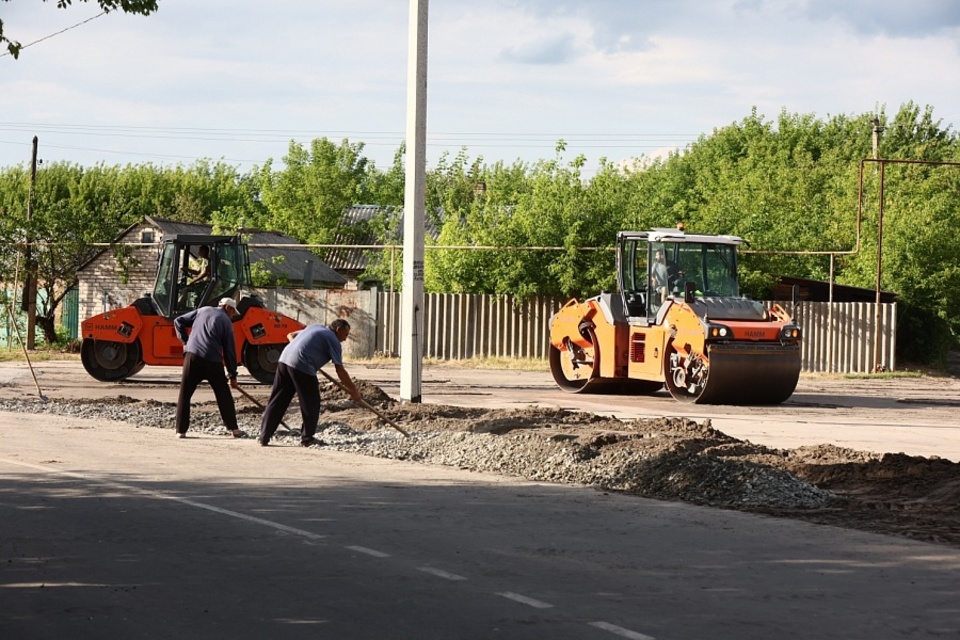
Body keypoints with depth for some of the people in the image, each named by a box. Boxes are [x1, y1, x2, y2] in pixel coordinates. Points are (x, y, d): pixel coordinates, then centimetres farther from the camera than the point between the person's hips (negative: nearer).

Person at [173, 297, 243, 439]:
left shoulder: (202, 311, 17)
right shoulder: (226, 322, 9)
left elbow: (178, 322, 16)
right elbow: (230, 350, 7)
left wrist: (184, 340, 17)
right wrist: (232, 375, 11)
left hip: (192, 355, 2)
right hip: (213, 361, -2)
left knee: (185, 394, 8)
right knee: (224, 395, 12)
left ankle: (181, 430, 4)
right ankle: (234, 428, 12)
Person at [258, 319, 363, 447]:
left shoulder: (315, 327, 28)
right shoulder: (333, 340, 5)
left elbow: (290, 335, 34)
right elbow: (340, 371, 1)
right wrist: (354, 391, 6)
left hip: (285, 359, 8)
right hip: (302, 366, -8)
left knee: (277, 401, 9)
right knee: (311, 403, 7)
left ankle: (264, 437, 8)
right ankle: (307, 438, 13)